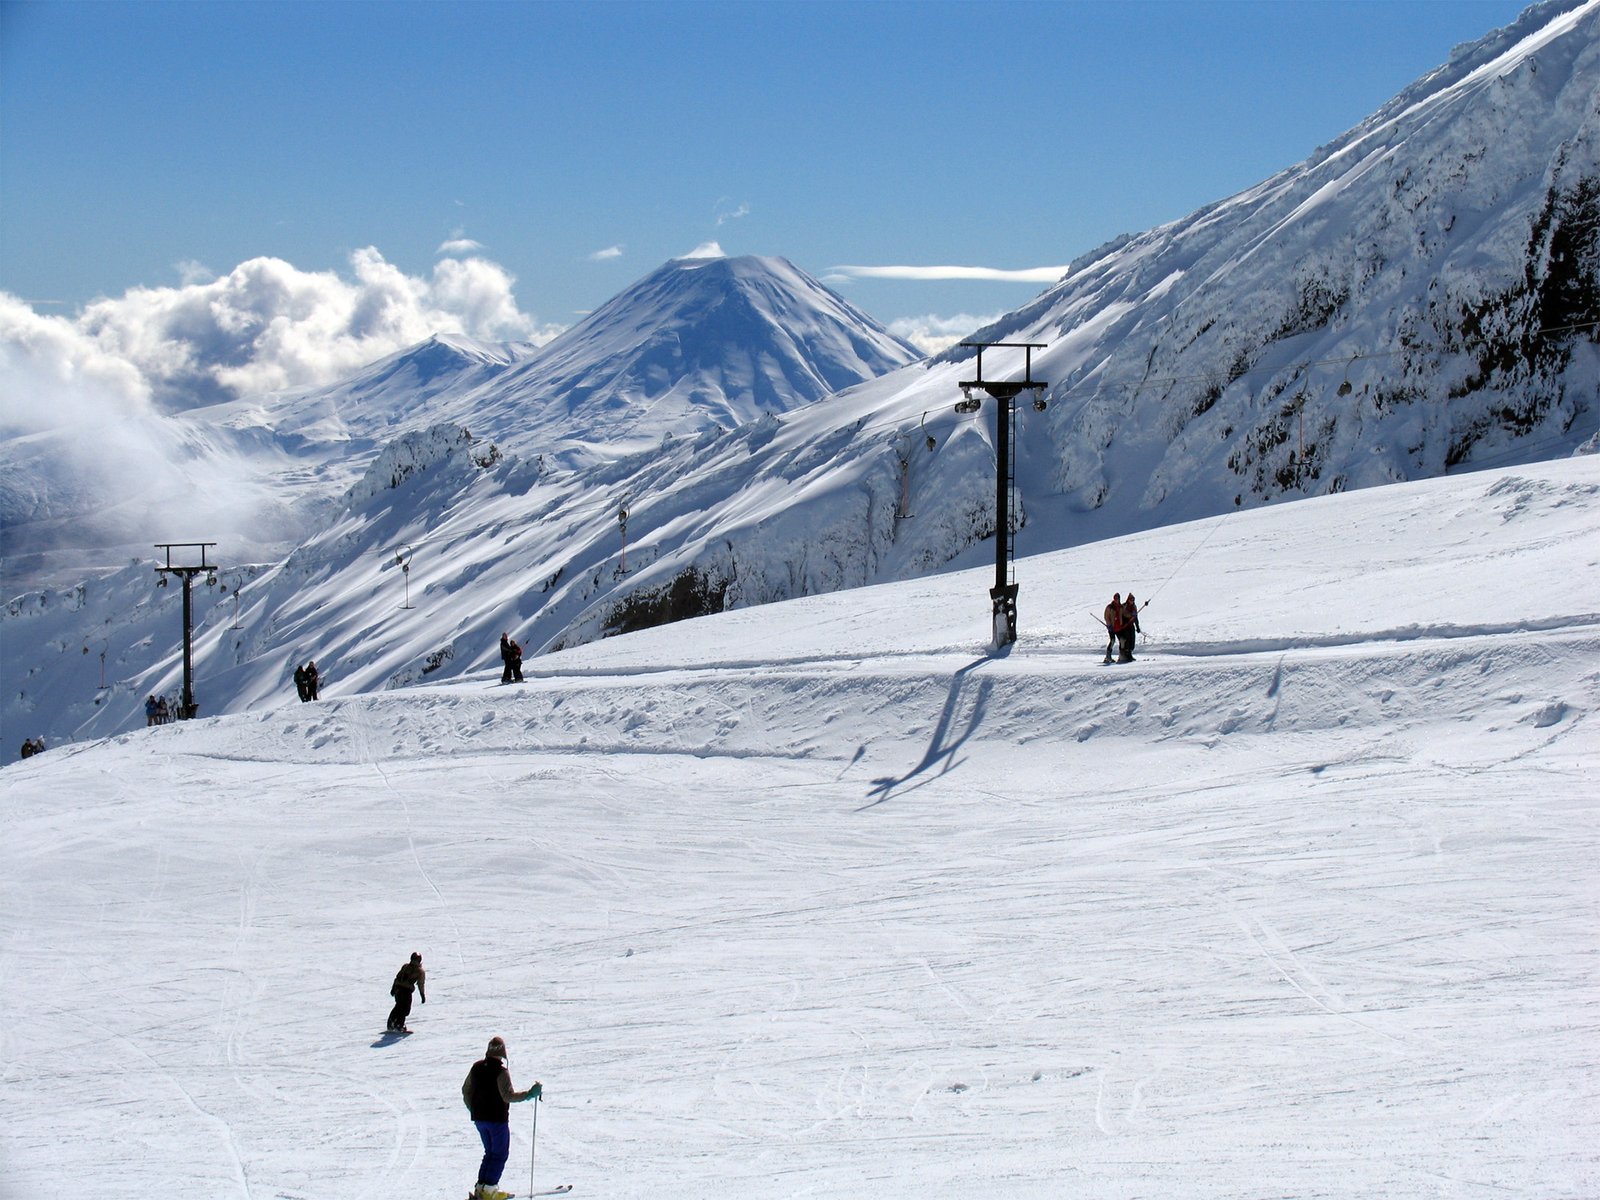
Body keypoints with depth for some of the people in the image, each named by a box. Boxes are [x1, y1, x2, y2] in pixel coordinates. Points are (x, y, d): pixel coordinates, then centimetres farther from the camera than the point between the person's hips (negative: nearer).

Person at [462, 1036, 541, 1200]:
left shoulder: (477, 1067, 3)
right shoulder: (501, 1072, -18)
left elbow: (466, 1090, 13)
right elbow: (508, 1096, -23)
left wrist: (473, 1110, 25)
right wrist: (529, 1094, -17)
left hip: (479, 1118, 7)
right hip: (497, 1119, -7)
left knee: (490, 1152, 18)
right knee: (500, 1154, 3)